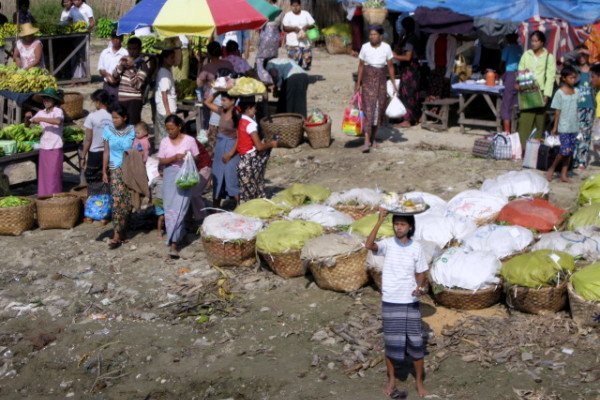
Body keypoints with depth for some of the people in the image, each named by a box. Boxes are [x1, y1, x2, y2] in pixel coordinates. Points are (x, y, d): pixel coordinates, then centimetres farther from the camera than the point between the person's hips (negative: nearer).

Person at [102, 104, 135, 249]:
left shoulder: (132, 131, -3)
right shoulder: (108, 130, 0)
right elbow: (106, 152, 4)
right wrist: (104, 171, 0)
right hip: (115, 169, 0)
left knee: (127, 202, 3)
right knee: (117, 200, -12)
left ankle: (122, 233, 15)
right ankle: (117, 234, -13)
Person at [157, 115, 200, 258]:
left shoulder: (189, 140, -3)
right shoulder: (165, 141, 4)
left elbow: (196, 158, 4)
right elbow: (161, 161, 1)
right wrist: (174, 158, -16)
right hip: (169, 178, 3)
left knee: (179, 209, -9)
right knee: (169, 209, 4)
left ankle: (174, 243, -11)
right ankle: (178, 236, 20)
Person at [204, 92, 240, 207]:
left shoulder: (237, 115, -17)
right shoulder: (222, 111, 3)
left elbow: (240, 138, -18)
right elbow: (207, 102, 17)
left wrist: (230, 153, -19)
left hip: (231, 148, -8)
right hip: (219, 147, 8)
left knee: (232, 179, -5)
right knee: (217, 178, 14)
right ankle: (215, 208, 24)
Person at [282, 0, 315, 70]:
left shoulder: (306, 14, 12)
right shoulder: (288, 15, 3)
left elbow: (313, 24, 10)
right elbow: (284, 28, -5)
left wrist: (306, 27, -10)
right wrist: (294, 28, -20)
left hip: (305, 43, 4)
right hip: (293, 44, -4)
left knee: (307, 61, 2)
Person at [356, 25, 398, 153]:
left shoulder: (386, 48, -3)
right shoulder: (365, 47, -3)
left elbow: (390, 67, 2)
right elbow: (361, 66, 3)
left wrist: (394, 84, 1)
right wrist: (358, 83, 1)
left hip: (381, 81, 2)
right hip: (368, 81, -1)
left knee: (379, 109, 6)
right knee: (368, 109, -10)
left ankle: (373, 137, 22)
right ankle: (367, 140, -14)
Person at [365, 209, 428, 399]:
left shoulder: (416, 247, -3)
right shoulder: (387, 244, -7)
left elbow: (420, 273, 4)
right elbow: (369, 245, -28)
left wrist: (420, 287, -17)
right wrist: (380, 221, -32)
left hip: (411, 302, 1)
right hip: (390, 302, -1)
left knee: (416, 342, 6)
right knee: (391, 342, 8)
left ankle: (419, 382, 22)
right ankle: (391, 380, 26)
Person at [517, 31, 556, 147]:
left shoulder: (549, 57, 4)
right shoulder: (526, 55, 12)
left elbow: (550, 77, -1)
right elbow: (520, 72, 13)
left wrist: (546, 95, -9)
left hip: (541, 93, -1)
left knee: (540, 120, 0)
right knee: (524, 120, -6)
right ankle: (522, 146, -6)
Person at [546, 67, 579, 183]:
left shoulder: (576, 92, 8)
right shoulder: (559, 93, -7)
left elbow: (577, 109, 12)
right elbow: (557, 111, -6)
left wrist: (579, 124, 11)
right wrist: (555, 127, -5)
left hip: (574, 127, 5)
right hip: (564, 127, -5)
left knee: (570, 151, 5)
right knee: (565, 150, -11)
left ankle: (563, 174, 10)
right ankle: (551, 169, 8)